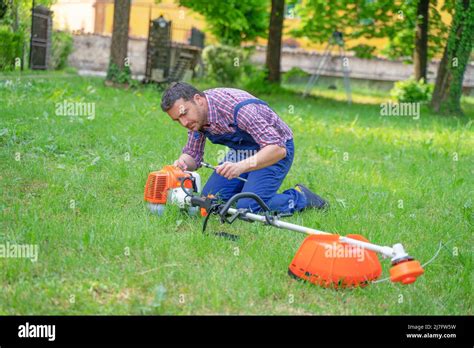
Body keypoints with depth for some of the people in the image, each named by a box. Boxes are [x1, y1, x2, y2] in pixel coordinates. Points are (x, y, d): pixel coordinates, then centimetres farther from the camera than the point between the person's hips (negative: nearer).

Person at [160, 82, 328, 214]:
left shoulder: (238, 107, -34)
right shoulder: (195, 114, -11)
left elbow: (277, 148, -38)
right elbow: (192, 155, 0)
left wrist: (241, 166, -51)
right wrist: (182, 163, -24)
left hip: (274, 150, -7)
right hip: (241, 151, 8)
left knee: (247, 207, -22)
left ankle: (300, 197, -1)